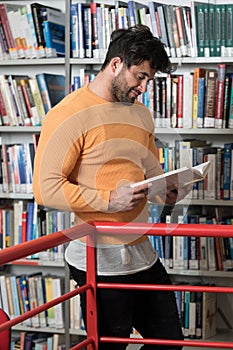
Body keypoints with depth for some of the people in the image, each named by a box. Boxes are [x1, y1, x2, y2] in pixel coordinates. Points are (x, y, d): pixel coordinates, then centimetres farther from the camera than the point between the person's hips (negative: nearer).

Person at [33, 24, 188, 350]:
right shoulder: (69, 115, -12)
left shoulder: (140, 114, 14)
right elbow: (46, 188, -17)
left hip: (143, 256, 8)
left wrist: (168, 190, 2)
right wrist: (108, 200, -23)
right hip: (101, 262, -8)